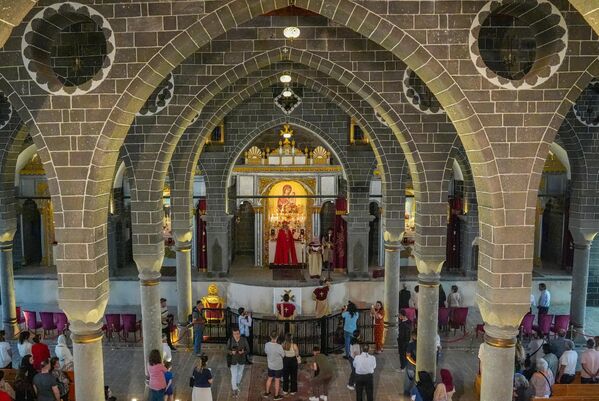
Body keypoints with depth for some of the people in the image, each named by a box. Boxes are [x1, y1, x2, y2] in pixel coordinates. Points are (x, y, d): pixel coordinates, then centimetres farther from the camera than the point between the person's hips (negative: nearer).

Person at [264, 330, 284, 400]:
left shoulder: (267, 344, -16)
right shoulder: (279, 346, -30)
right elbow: (283, 355, -15)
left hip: (270, 365, 4)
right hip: (278, 366, -4)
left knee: (269, 379, 23)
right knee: (277, 380, 13)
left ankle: (267, 393, 38)